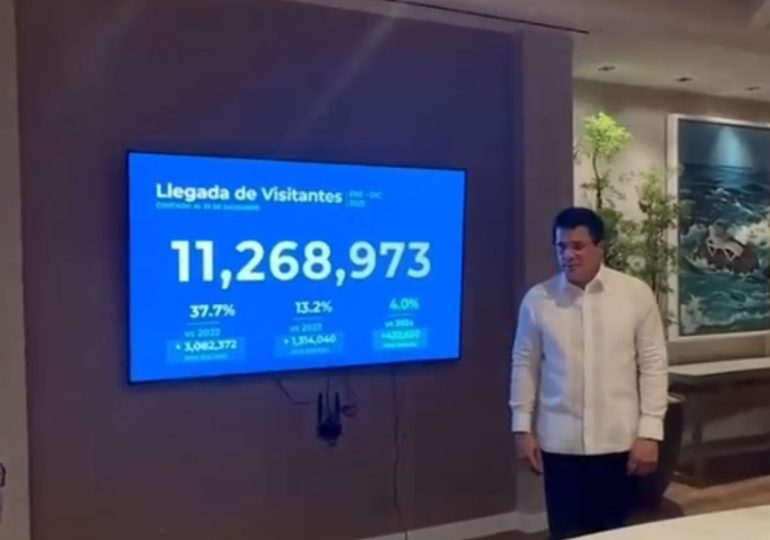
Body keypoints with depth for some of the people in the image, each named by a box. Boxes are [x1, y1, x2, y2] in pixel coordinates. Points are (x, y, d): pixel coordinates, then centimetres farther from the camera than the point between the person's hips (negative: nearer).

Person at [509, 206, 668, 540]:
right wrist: (522, 428, 1)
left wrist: (650, 431, -6)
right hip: (559, 443, 0)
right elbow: (524, 365, 3)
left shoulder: (636, 294, -4)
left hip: (618, 441, 0)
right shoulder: (537, 299, -2)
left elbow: (653, 365, -2)